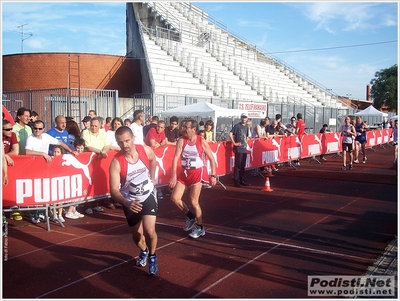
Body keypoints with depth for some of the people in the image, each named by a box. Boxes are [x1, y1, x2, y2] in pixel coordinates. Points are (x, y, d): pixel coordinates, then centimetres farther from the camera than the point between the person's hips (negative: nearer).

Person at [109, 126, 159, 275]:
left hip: (148, 196, 0)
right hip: (130, 201, 1)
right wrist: (126, 203, -49)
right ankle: (143, 251, 49)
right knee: (136, 235, 14)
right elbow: (114, 190, -32)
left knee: (149, 230, -18)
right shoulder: (116, 162, -26)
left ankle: (152, 256, 12)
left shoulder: (146, 150, -19)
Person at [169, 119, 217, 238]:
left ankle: (200, 228, 15)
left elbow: (211, 158, -3)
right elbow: (175, 158, -12)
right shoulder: (181, 141, -6)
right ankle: (191, 217, 24)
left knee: (193, 201, -4)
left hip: (197, 173, -4)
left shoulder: (202, 141, -11)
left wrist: (213, 175, -7)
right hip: (184, 172, 4)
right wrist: (174, 175, -20)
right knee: (174, 197, 1)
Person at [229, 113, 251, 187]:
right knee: (237, 165, -4)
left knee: (243, 166, 12)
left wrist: (246, 141, 12)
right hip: (238, 149, -7)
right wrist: (234, 143, -16)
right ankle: (236, 181, 0)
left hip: (244, 148, 7)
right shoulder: (237, 126, -7)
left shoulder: (246, 127, 15)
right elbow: (230, 134, -16)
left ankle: (242, 180, 20)